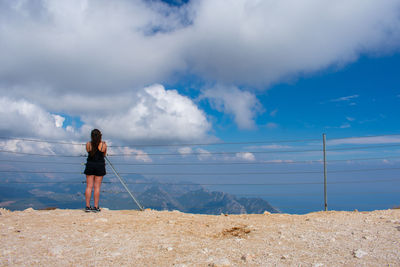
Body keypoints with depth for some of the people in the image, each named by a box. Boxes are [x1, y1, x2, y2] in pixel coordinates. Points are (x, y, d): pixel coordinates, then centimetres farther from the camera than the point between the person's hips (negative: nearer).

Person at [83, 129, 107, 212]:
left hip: (90, 166, 1)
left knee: (89, 186, 7)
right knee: (97, 187, 3)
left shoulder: (88, 144, -5)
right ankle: (96, 207, 6)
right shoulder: (103, 145, -8)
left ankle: (87, 206, 8)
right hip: (100, 166, -1)